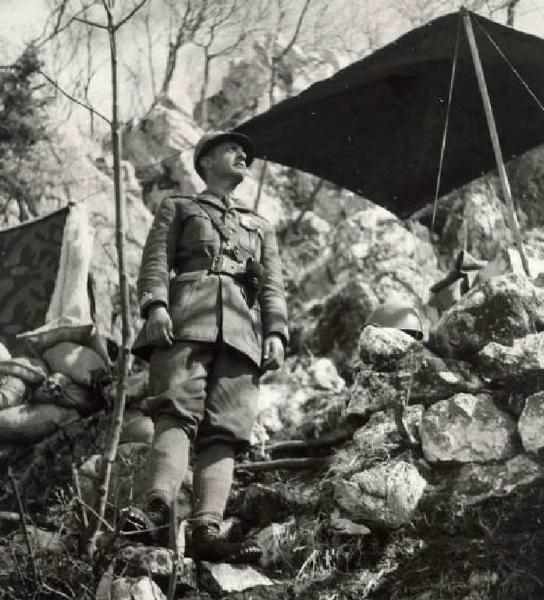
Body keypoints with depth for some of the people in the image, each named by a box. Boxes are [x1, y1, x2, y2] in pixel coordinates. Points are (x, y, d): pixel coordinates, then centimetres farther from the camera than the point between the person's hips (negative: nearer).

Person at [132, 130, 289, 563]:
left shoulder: (260, 226, 35)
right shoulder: (177, 208, 27)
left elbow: (272, 285, 21)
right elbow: (156, 260, 10)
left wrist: (276, 332, 3)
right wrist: (155, 304, -10)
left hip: (242, 328, 3)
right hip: (187, 316, -3)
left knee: (225, 429, -15)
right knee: (178, 409, -26)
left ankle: (207, 530, -29)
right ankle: (158, 504, -44)